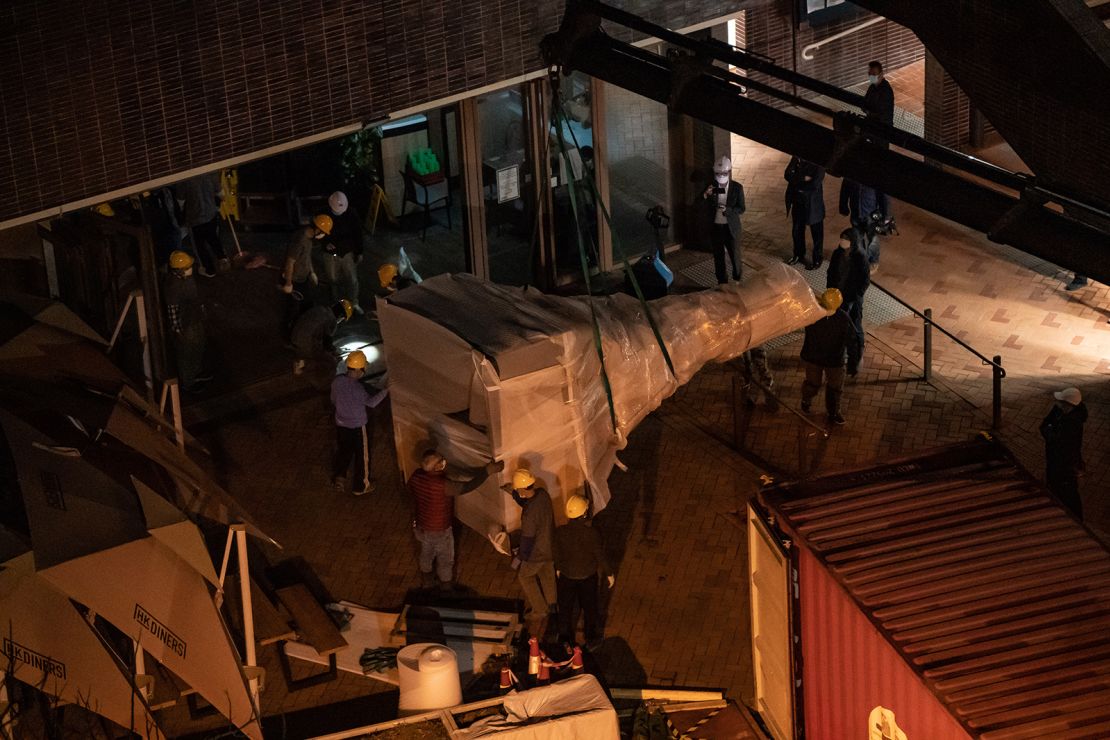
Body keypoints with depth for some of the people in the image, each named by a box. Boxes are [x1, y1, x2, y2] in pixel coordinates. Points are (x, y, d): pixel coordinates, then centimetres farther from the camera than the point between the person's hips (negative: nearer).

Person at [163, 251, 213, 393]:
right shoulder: (173, 286, -36)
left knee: (199, 347, 29)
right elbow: (172, 309, -28)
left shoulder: (187, 277, -10)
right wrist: (178, 329, -20)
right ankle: (187, 384, 35)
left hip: (195, 319, 9)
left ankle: (197, 373, 54)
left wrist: (201, 308, 22)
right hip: (185, 325, -9)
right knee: (186, 354, 13)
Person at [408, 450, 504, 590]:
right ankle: (446, 589, 45)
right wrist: (487, 471, -27)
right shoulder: (442, 485, -40)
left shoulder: (416, 477, -18)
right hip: (439, 531, -6)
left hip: (422, 526, 6)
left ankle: (426, 581, 57)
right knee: (445, 561, 22)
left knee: (426, 554, 33)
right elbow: (467, 487, -31)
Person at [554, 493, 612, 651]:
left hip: (566, 575, 1)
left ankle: (564, 640, 36)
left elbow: (557, 554, -6)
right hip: (588, 576, -1)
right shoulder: (592, 533, -28)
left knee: (565, 608, 21)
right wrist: (608, 574, 0)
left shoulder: (560, 532, -22)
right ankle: (592, 640, 37)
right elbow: (600, 556, -16)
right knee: (590, 608, 21)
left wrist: (558, 569, 15)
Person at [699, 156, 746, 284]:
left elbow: (741, 208, -6)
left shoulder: (737, 187, -7)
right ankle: (722, 284, 26)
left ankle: (738, 282, 26)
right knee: (718, 258, 12)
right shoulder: (710, 188, -3)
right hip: (715, 228, 2)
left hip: (731, 228, -2)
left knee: (735, 257, 5)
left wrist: (727, 209, -23)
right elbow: (703, 210, -4)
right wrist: (705, 196, -23)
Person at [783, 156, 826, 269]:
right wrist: (803, 179, -21)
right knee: (797, 230, 20)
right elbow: (787, 175, -7)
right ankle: (799, 255, 39)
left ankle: (818, 259, 24)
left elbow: (815, 183, -27)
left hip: (813, 204, -6)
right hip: (798, 202, 6)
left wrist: (797, 185, -13)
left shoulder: (818, 163, -20)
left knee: (816, 233, 9)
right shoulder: (796, 158, -2)